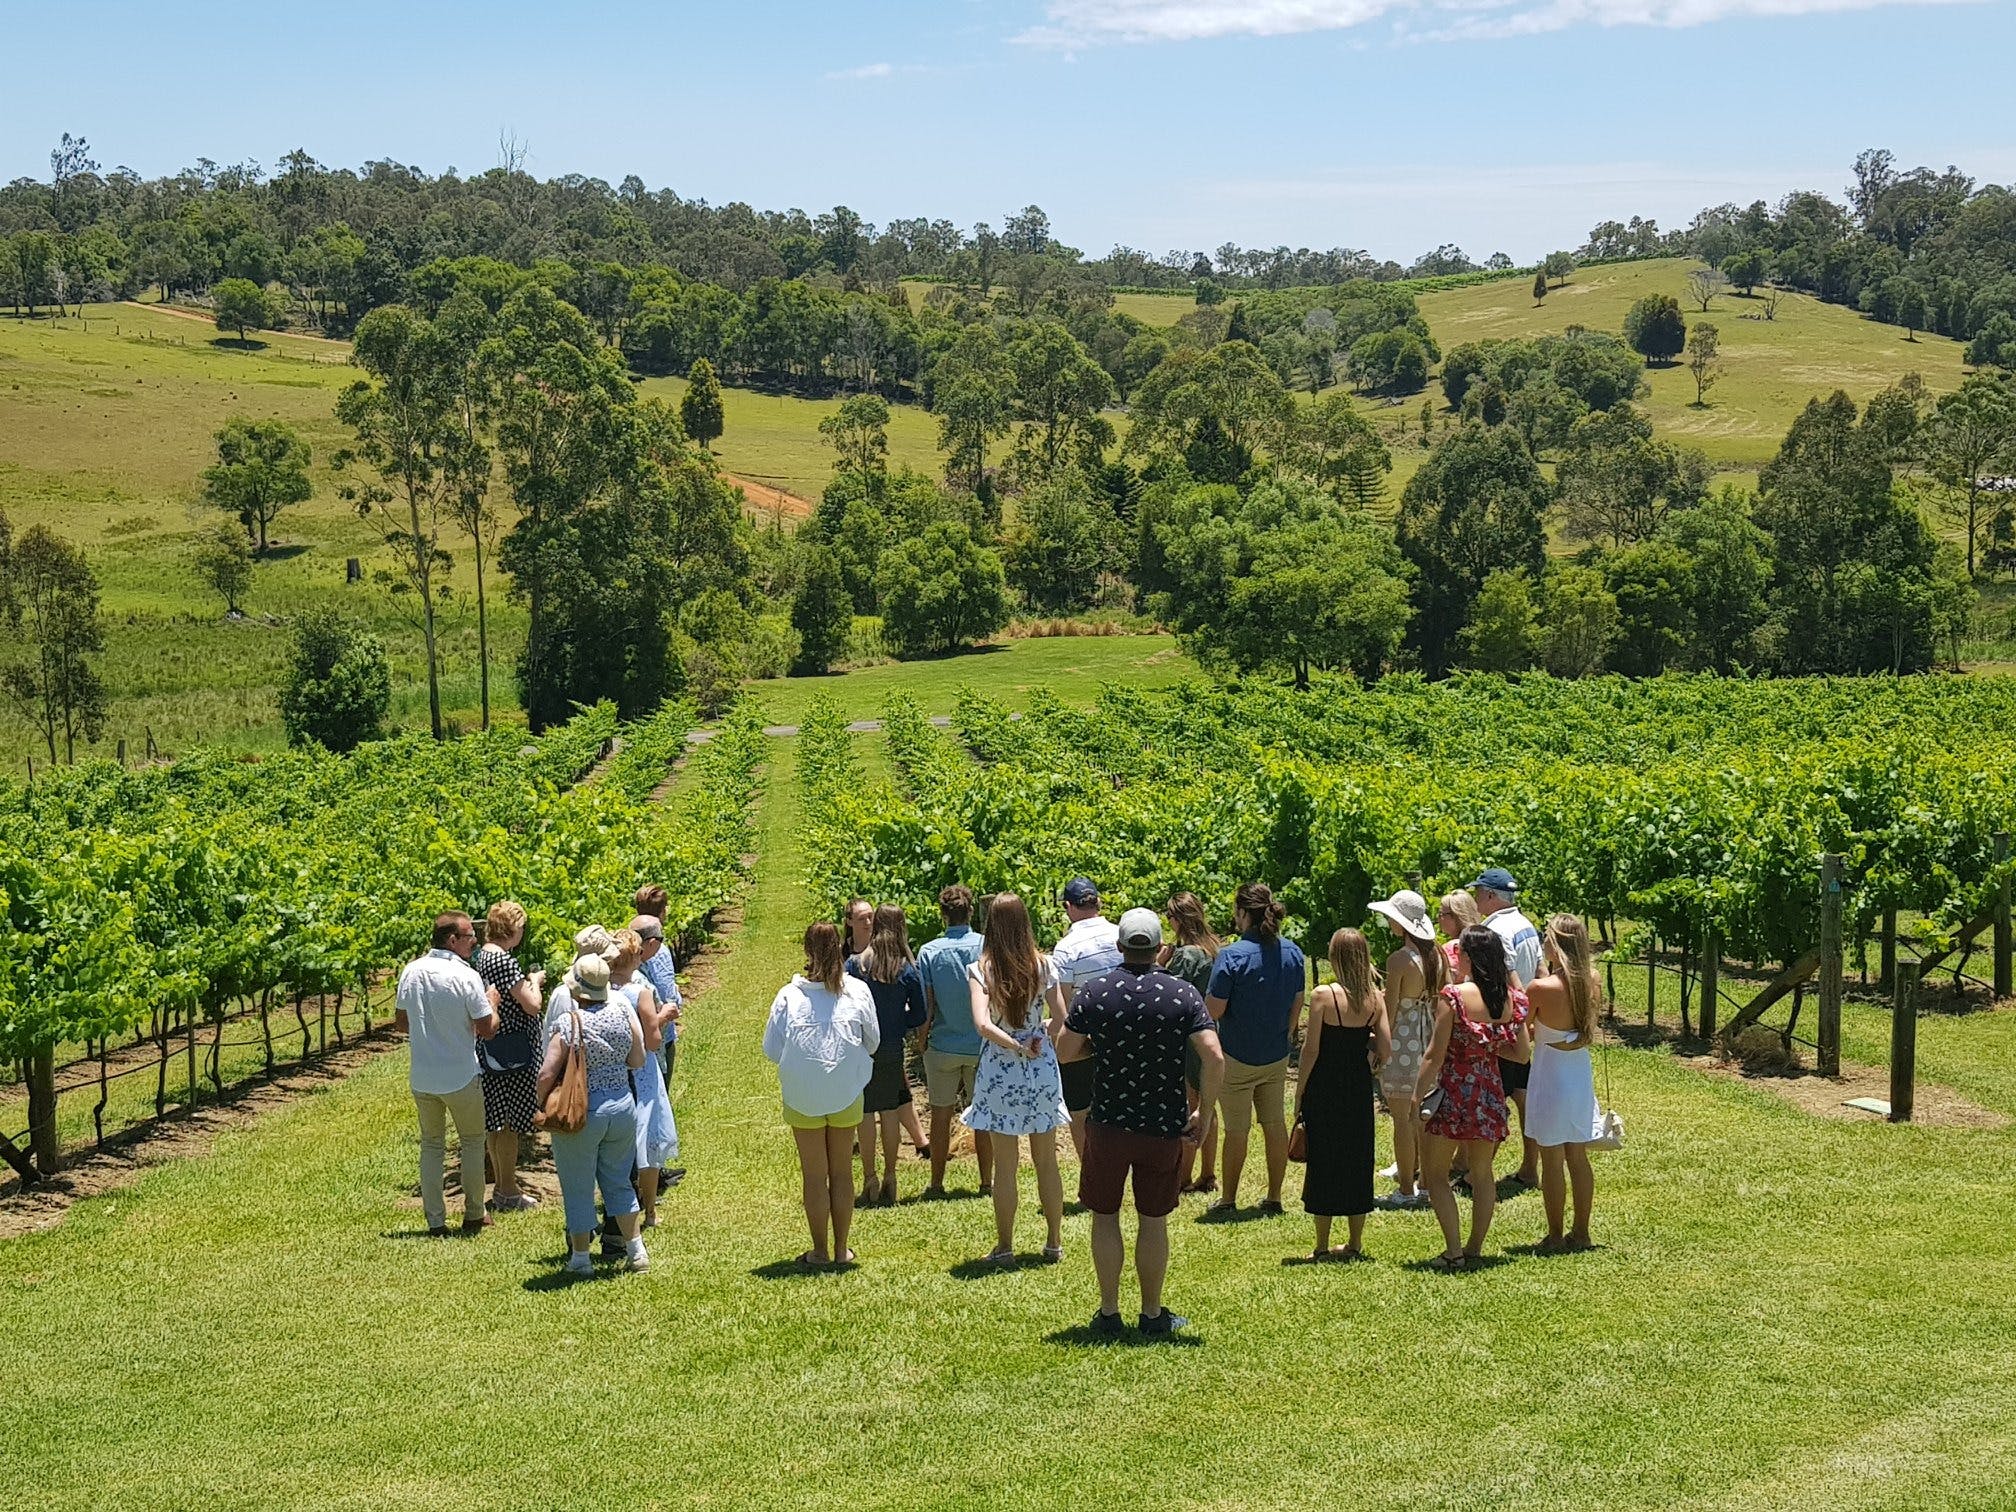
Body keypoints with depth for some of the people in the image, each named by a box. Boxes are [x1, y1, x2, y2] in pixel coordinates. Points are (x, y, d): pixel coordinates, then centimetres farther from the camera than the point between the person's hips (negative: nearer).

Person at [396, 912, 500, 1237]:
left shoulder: (412, 971, -3)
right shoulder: (467, 977, -18)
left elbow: (401, 1021, 8)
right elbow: (487, 1029, -13)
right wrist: (492, 1001, 5)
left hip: (421, 1077, 4)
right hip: (461, 1078, -4)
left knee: (431, 1145, 15)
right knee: (472, 1142, 15)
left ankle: (435, 1221, 15)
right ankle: (473, 1215, 21)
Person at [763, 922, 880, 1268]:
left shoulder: (790, 995, -14)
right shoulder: (858, 992, -9)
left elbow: (771, 1048, -6)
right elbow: (873, 1041, 3)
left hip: (803, 1097, -1)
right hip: (846, 1095, 2)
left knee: (814, 1176, 9)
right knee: (842, 1172, 14)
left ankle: (820, 1251, 15)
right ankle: (842, 1249, 19)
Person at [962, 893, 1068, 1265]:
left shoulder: (980, 969, -11)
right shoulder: (1044, 965, -5)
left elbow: (983, 1024, -22)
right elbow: (1061, 1018, -6)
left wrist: (1018, 1048, -11)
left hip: (1000, 1071, -2)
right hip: (1042, 1071, 2)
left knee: (1005, 1164, 7)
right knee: (1046, 1161, 13)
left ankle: (1004, 1247, 12)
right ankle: (1054, 1243, 20)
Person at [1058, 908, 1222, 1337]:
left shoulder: (1093, 993, -6)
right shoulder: (1183, 994, -7)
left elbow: (1065, 1052, -3)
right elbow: (1214, 1058, -15)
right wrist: (1202, 1113, -5)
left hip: (1108, 1124, 0)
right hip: (1165, 1126, 1)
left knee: (1105, 1216, 13)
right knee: (1153, 1221, 12)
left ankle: (1109, 1313, 15)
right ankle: (1152, 1314, 20)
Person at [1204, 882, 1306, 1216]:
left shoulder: (1232, 956, -20)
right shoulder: (1293, 953, -1)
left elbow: (1215, 1010, -19)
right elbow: (1297, 1004, 8)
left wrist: (1207, 996, 2)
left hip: (1237, 1057, -5)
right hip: (1276, 1056, 5)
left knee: (1237, 1130, 5)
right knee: (1275, 1125, 11)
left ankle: (1228, 1200, 15)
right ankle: (1274, 1198, 18)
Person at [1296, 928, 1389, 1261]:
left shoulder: (1323, 995, -14)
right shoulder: (1375, 998, -1)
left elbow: (1311, 1049, -13)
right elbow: (1386, 1047, -3)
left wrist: (1299, 1091, -4)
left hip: (1324, 1086, -4)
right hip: (1359, 1086, 4)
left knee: (1324, 1160, 4)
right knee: (1358, 1161, 13)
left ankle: (1322, 1246, 8)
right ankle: (1355, 1243, 19)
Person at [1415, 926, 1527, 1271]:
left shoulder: (1454, 997, -17)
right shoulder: (1512, 999, -2)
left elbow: (1435, 1056, -15)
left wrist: (1417, 1097, -10)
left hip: (1454, 1092, -5)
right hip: (1490, 1095, 5)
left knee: (1435, 1172, 8)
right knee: (1482, 1172, 19)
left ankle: (1453, 1251, 0)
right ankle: (1475, 1247, 22)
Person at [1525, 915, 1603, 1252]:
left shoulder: (1541, 989, -21)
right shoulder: (1590, 984, -5)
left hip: (1550, 1079, -6)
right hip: (1581, 1076, 6)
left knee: (1552, 1162, 5)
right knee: (1578, 1157, 15)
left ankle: (1555, 1237, 12)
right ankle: (1581, 1233, 23)